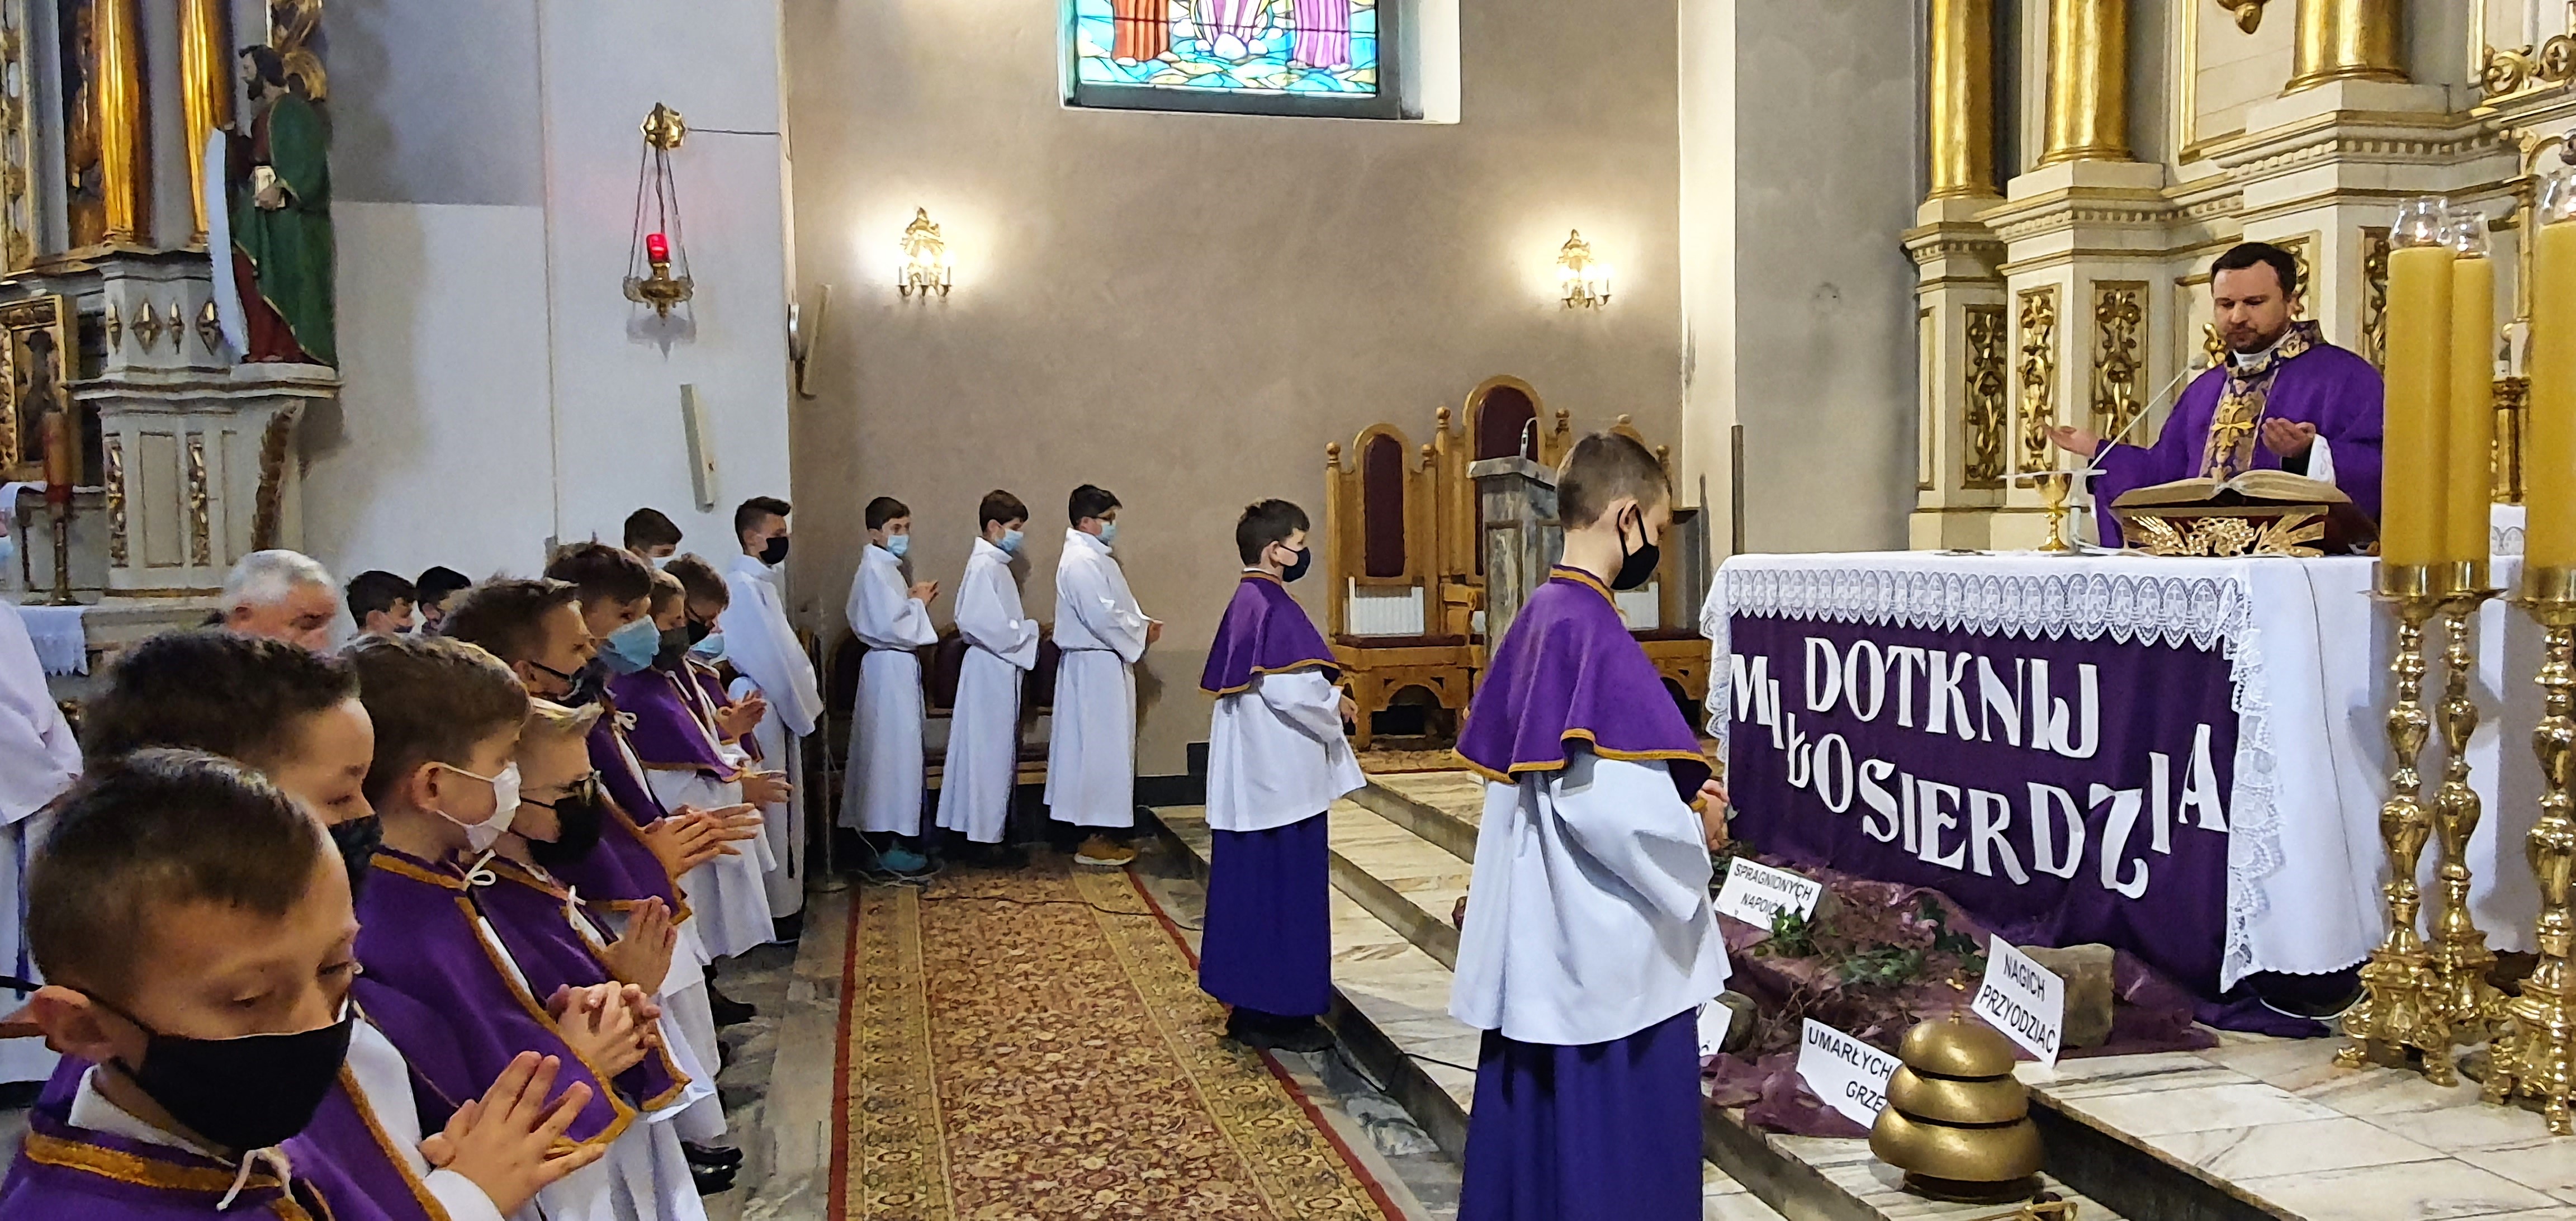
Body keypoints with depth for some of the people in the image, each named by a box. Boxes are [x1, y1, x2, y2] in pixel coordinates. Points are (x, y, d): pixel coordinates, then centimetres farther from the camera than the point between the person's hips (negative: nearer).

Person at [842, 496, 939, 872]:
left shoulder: (886, 568, 15)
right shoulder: (875, 571, -17)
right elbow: (889, 627, -24)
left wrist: (913, 600, 5)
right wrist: (918, 603, -11)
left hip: (896, 667, 11)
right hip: (891, 669, -11)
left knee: (889, 751, 13)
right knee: (894, 751, -6)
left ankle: (884, 833, 20)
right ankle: (891, 844, -1)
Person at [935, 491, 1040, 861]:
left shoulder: (995, 564, 15)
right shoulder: (984, 566, -16)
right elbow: (979, 623, -25)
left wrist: (1025, 630, 4)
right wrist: (1028, 633, -16)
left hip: (1000, 670, 10)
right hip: (990, 671, -10)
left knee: (999, 752, 14)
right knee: (990, 751, -4)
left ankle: (989, 829, 21)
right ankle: (985, 835, 2)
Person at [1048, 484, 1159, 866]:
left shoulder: (1093, 557, 14)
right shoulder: (1080, 561, -19)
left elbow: (1117, 607, 21)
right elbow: (1102, 617, -26)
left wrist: (1142, 625, 3)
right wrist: (1142, 633, -13)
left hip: (1103, 665, 11)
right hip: (1096, 666, -11)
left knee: (1104, 747, 14)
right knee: (1100, 747, -5)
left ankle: (1098, 831, 21)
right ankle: (1094, 839, 1)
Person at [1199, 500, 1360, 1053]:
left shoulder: (1244, 603, 12)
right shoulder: (1275, 608, -17)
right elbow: (1289, 689, -24)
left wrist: (1323, 698, 14)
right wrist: (1336, 705, -6)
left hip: (1249, 774, 10)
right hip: (1282, 774, -10)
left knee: (1250, 884, 13)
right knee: (1286, 888, -1)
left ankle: (1250, 1004, 22)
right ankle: (1280, 1013, 6)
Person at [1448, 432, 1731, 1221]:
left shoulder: (1537, 618, 9)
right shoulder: (1592, 628, -19)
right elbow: (1601, 801, -25)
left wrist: (1675, 793, 11)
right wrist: (1694, 826, -8)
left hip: (1540, 932, 9)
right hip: (1607, 947, -9)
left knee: (1542, 1116, 18)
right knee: (1614, 1144, 4)